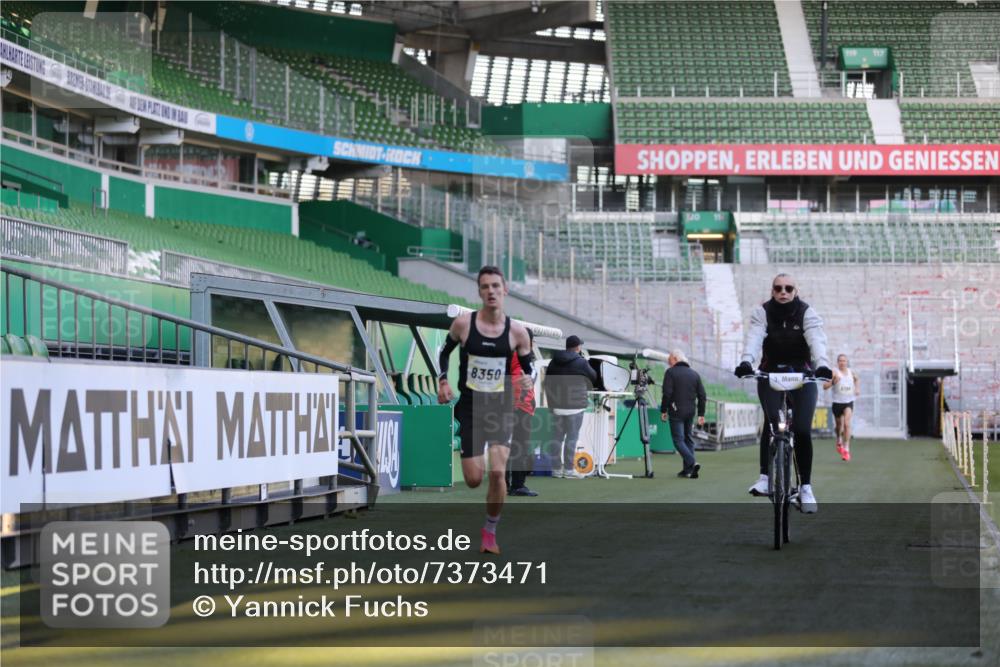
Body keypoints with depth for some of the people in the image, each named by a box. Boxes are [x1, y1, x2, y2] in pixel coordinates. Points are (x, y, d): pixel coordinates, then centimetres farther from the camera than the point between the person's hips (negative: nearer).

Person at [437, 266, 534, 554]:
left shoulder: (517, 332, -4)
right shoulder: (463, 323, -5)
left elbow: (526, 367, 9)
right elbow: (445, 351, 13)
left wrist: (527, 380, -14)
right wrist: (443, 381, -1)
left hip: (502, 408, 0)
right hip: (470, 406, 0)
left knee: (497, 472, -14)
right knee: (473, 480, -3)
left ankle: (490, 530, 8)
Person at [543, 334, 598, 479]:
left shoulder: (554, 362, 9)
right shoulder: (581, 362, -8)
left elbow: (547, 382, 12)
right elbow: (593, 377, 3)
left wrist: (551, 401, 18)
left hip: (557, 405, 5)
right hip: (574, 406, -5)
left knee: (557, 437, 9)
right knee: (572, 437, -2)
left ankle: (556, 468, 11)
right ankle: (568, 469, -4)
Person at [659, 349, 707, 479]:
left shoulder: (670, 372, -6)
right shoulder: (694, 374, 11)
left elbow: (667, 393, -13)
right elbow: (702, 396, 9)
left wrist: (663, 410, -5)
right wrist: (701, 414, 13)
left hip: (676, 412, -6)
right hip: (690, 412, 6)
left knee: (678, 440, -4)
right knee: (688, 438, 14)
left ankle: (692, 463, -23)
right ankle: (687, 469, 11)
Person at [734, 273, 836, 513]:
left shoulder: (807, 313, -9)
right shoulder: (762, 313, -6)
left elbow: (816, 340, -25)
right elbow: (754, 338, -24)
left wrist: (822, 365, -45)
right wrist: (746, 361, -44)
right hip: (770, 374, 0)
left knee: (802, 430, -13)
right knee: (772, 421, -25)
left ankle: (806, 487, -2)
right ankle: (765, 477, -18)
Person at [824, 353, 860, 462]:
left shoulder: (851, 372, 2)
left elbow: (857, 380, 26)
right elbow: (825, 386, -13)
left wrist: (858, 389, 10)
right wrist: (832, 381, -29)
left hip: (849, 402, 0)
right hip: (837, 402, 0)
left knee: (847, 423, -18)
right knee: (839, 425, 14)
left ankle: (846, 449, -18)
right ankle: (839, 441, 47)